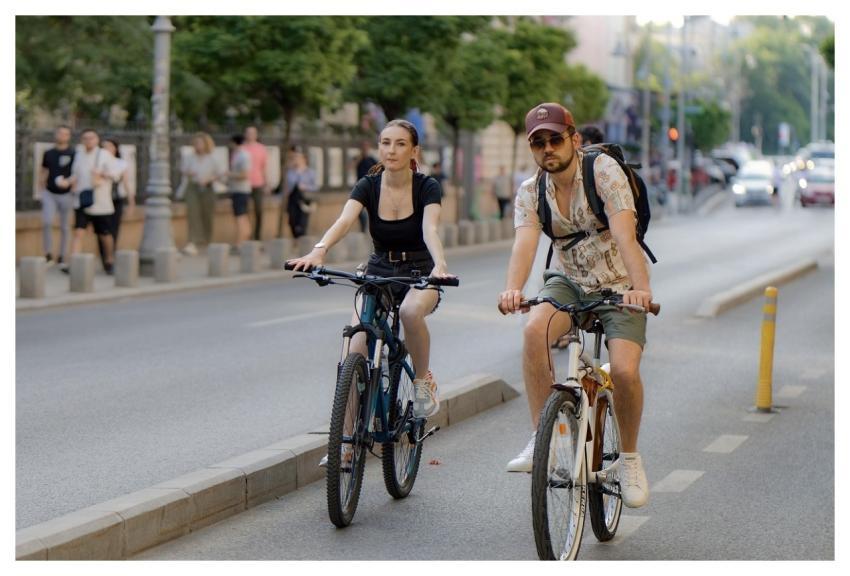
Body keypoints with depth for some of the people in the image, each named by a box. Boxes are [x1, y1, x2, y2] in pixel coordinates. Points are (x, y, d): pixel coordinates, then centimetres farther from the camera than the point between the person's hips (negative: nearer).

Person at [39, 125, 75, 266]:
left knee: (65, 227, 4)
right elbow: (43, 172, 16)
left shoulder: (73, 154, -4)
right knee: (46, 222, -13)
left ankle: (62, 257, 13)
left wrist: (68, 182, -17)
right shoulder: (48, 154, 8)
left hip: (66, 194, -2)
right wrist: (42, 189, 9)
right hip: (49, 193, 2)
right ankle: (48, 254, -3)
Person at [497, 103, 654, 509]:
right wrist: (513, 289, -45)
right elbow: (524, 242, -24)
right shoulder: (530, 192, -6)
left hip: (619, 286, -3)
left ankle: (629, 456, 4)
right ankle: (541, 440, -21)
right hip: (567, 282, 3)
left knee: (624, 370, -23)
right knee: (535, 330, -30)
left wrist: (641, 287, -46)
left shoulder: (604, 170, -17)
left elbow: (624, 234, -29)